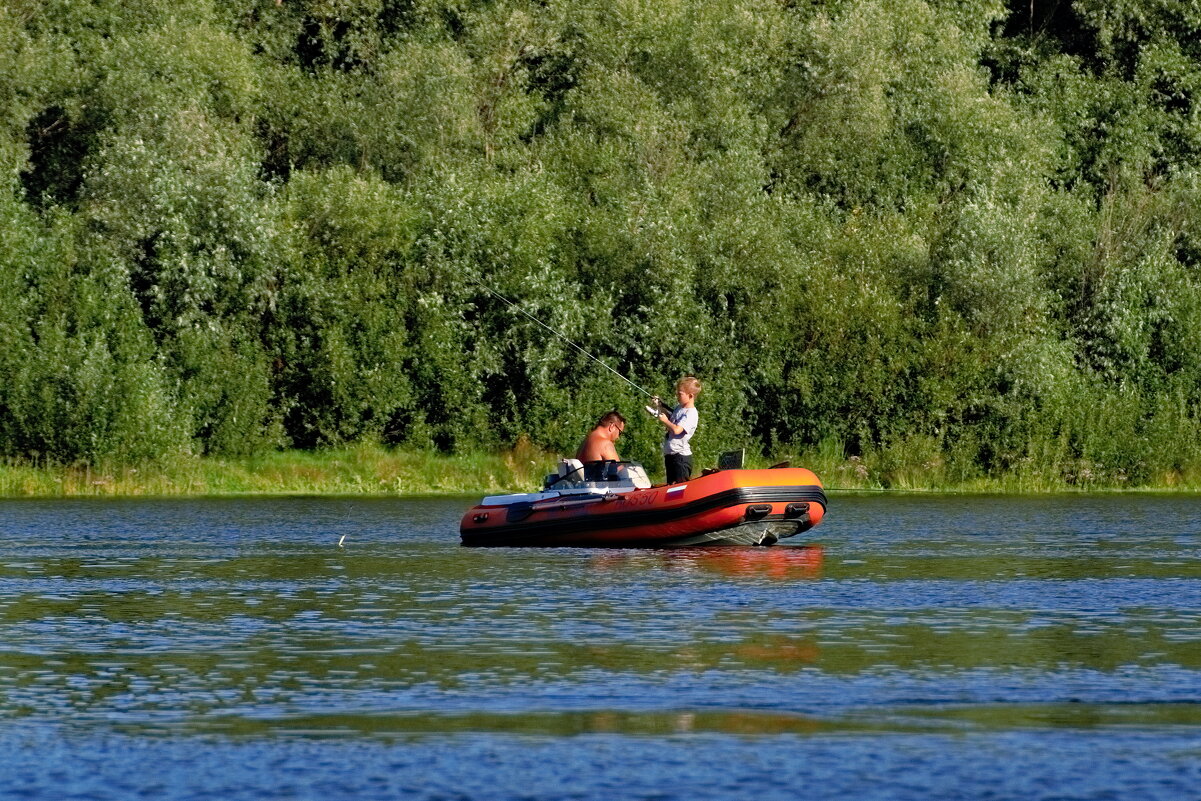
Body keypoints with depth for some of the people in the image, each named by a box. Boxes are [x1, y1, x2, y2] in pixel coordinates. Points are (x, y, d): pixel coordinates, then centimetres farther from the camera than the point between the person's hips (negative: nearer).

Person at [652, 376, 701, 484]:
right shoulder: (679, 408, 12)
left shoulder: (691, 413, -17)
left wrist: (665, 420, -11)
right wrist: (660, 406, 19)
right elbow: (670, 419, 32)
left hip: (681, 455, -10)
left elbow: (677, 430, -28)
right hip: (670, 454, 10)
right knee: (671, 484, 14)